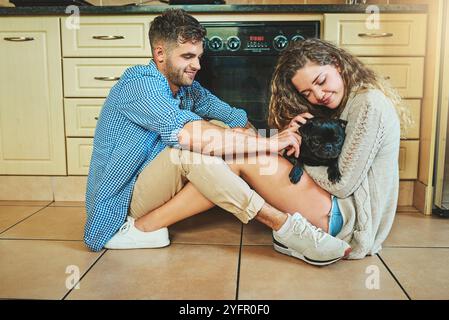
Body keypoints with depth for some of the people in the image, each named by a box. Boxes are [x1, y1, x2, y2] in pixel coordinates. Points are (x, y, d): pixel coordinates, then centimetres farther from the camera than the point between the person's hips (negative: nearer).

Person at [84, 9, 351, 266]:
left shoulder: (188, 88, 5)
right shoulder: (139, 83, -22)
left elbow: (237, 119, 1)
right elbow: (191, 135, -37)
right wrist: (270, 143, -32)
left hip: (155, 186, 8)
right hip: (124, 197, -7)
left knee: (233, 157, -14)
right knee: (194, 148, -35)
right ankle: (285, 227, -32)